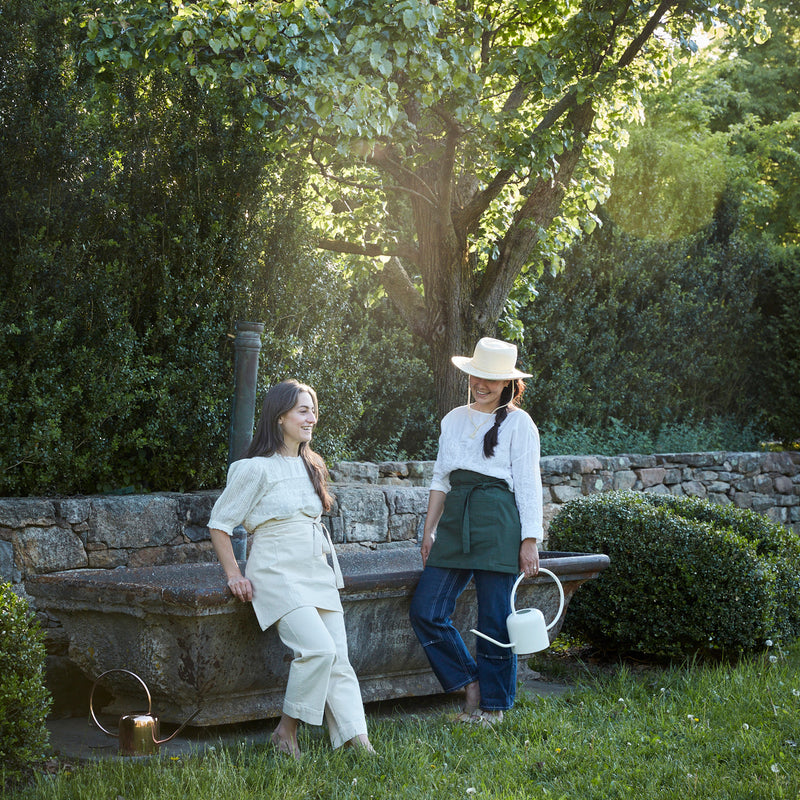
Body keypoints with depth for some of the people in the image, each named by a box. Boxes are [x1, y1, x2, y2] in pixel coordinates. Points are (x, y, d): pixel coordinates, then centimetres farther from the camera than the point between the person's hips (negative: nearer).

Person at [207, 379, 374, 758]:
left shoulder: (310, 467, 16)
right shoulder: (256, 469, -8)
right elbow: (219, 524, -3)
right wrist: (234, 575, -6)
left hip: (317, 574, 7)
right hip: (278, 574, -7)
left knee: (338, 661, -2)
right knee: (318, 648, -23)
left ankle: (358, 740, -5)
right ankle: (286, 730, -7)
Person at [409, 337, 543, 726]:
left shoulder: (518, 423, 2)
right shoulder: (454, 419, 17)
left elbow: (528, 485, -2)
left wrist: (530, 540, -8)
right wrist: (429, 530, 15)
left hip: (497, 522, -5)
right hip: (455, 520, 5)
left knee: (494, 618, -1)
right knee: (425, 610, -4)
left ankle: (493, 704, 14)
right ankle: (470, 685, 12)